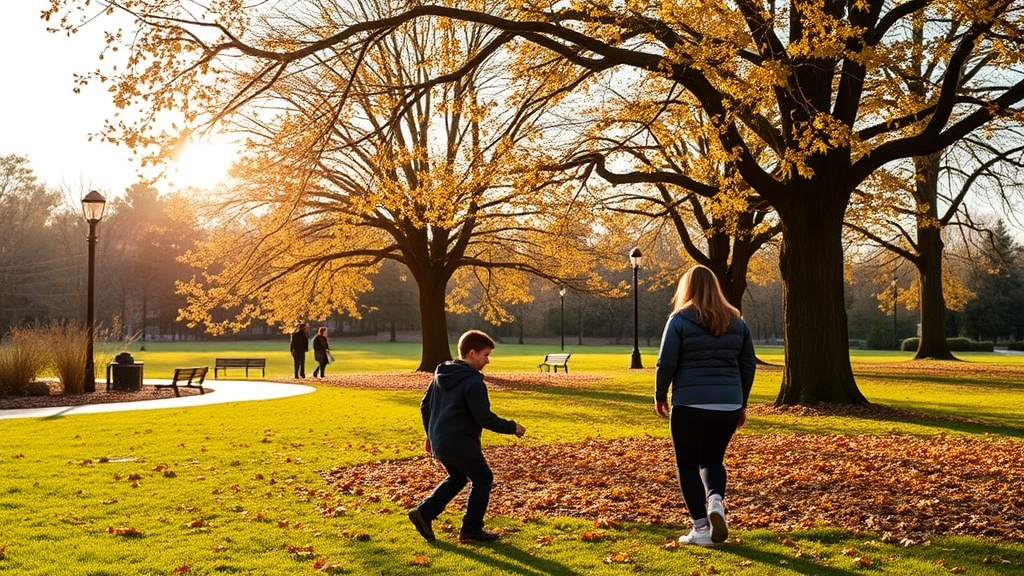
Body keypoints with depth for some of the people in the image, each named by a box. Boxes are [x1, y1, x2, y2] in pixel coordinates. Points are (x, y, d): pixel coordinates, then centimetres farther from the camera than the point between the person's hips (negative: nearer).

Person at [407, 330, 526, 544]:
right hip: (460, 445, -8)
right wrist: (512, 427, -8)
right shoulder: (473, 383, -19)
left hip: (439, 443, 8)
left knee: (457, 478, 27)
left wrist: (431, 434, 27)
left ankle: (424, 512, 16)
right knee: (483, 479, 11)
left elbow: (425, 406, 16)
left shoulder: (441, 375, 8)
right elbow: (485, 418, -21)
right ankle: (471, 529, 12)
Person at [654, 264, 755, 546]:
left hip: (690, 405, -4)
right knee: (712, 459, 20)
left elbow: (666, 362, -8)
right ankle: (716, 500, -7)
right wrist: (741, 402, 21)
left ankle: (701, 528, 6)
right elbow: (749, 364, 12)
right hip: (728, 406, 4)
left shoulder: (680, 319, -4)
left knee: (688, 464, 9)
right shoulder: (736, 321, 10)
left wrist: (660, 396, 7)